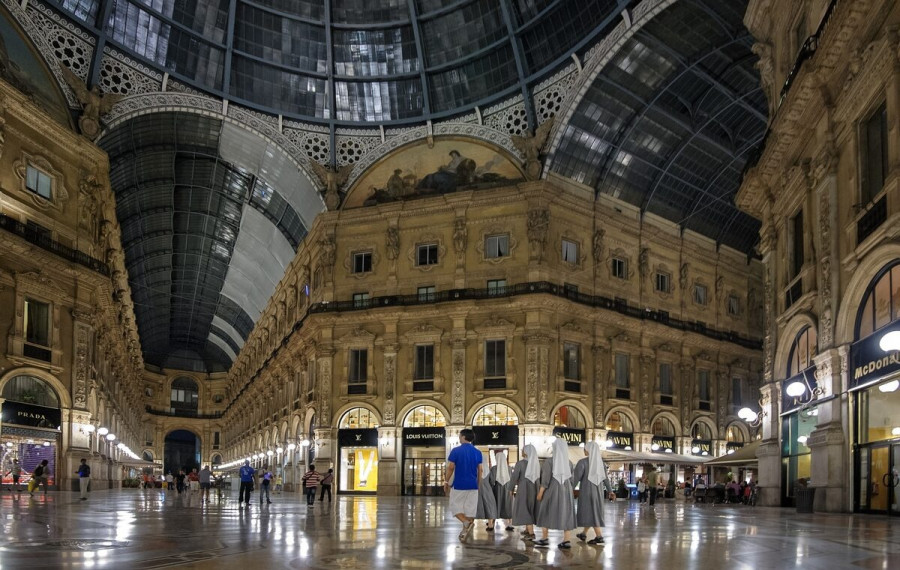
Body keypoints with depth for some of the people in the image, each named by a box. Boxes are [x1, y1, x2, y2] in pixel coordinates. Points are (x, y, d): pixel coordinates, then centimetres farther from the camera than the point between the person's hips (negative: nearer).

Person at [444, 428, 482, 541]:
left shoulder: (456, 451, -7)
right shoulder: (477, 452, 5)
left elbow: (450, 468, -8)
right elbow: (480, 470, 6)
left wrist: (446, 482, 3)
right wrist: (479, 485, 15)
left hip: (459, 485, -4)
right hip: (473, 485, 4)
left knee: (455, 507, 7)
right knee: (470, 509, 9)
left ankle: (466, 522, -17)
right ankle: (466, 530, 8)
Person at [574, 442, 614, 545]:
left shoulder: (582, 462, -16)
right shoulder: (601, 462, 2)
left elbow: (576, 478, -17)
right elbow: (605, 478, 8)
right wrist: (609, 490, 17)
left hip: (586, 490, -6)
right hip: (598, 491, 6)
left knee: (591, 513, -2)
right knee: (594, 511, 17)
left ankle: (599, 536, -8)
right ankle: (584, 534, 29)